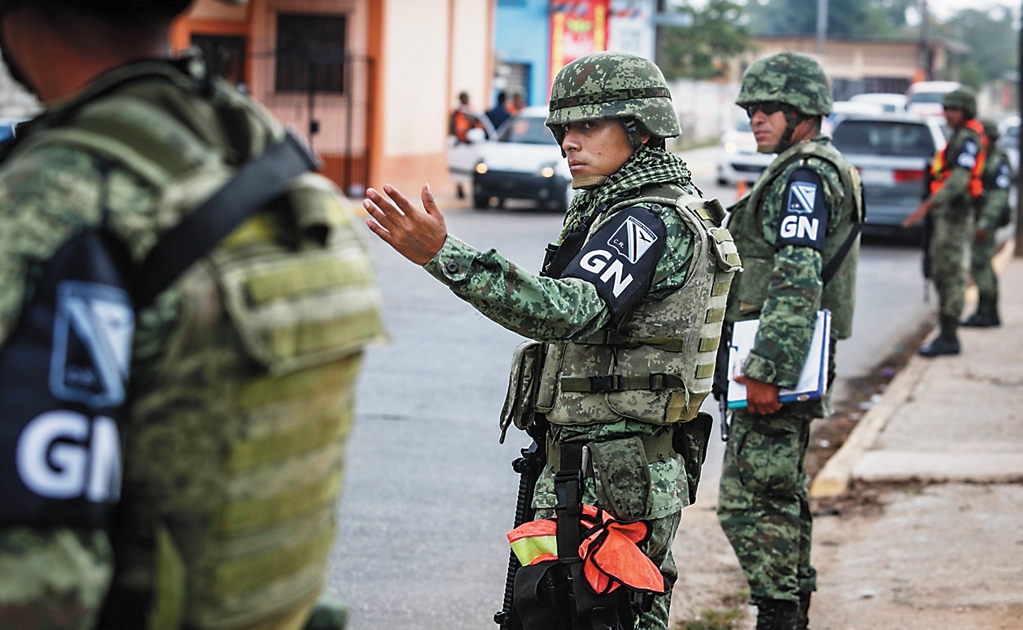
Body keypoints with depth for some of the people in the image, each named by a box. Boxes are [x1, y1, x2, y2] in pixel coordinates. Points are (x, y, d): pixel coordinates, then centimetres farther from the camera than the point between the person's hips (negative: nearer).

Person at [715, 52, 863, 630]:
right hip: (796, 365, 11)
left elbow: (797, 283, -23)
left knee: (750, 500, -11)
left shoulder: (804, 176, -14)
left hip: (777, 361, -11)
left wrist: (765, 370, -26)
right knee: (783, 495, 15)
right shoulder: (825, 171, 20)